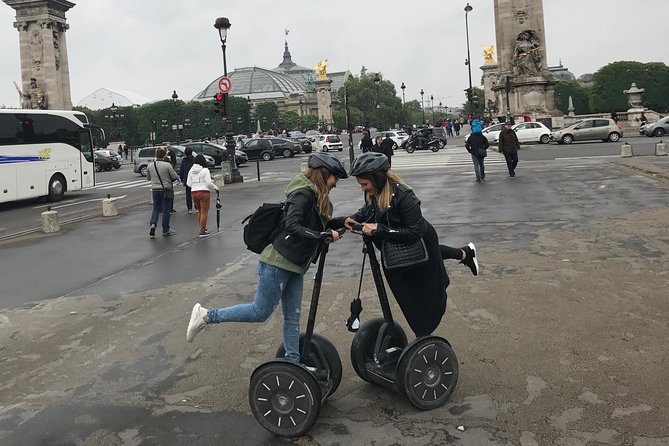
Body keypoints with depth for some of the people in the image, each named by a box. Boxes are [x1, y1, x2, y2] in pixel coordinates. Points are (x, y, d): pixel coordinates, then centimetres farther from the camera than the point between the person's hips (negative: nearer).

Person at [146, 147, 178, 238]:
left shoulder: (150, 165, 1)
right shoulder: (167, 165, -14)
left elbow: (148, 178, 12)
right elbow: (174, 177, -10)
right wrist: (169, 180, 11)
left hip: (155, 190, 4)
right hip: (166, 190, -4)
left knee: (156, 208, 17)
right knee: (166, 210, 5)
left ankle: (153, 224, -4)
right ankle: (166, 230, 12)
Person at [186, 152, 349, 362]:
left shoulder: (315, 197, 12)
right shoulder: (303, 194, -18)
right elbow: (292, 227, -28)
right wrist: (326, 234, -27)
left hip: (294, 265, 9)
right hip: (278, 262, -9)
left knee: (292, 316, 12)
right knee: (260, 312, 0)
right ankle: (206, 315, 11)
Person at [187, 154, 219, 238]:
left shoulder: (191, 171, 8)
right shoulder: (205, 170, -9)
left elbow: (188, 184, 9)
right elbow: (209, 183, -12)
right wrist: (215, 187, 4)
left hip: (194, 193, 6)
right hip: (204, 192, -6)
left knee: (200, 211, 20)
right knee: (204, 213, -1)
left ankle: (203, 228, 27)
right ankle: (202, 231, -2)